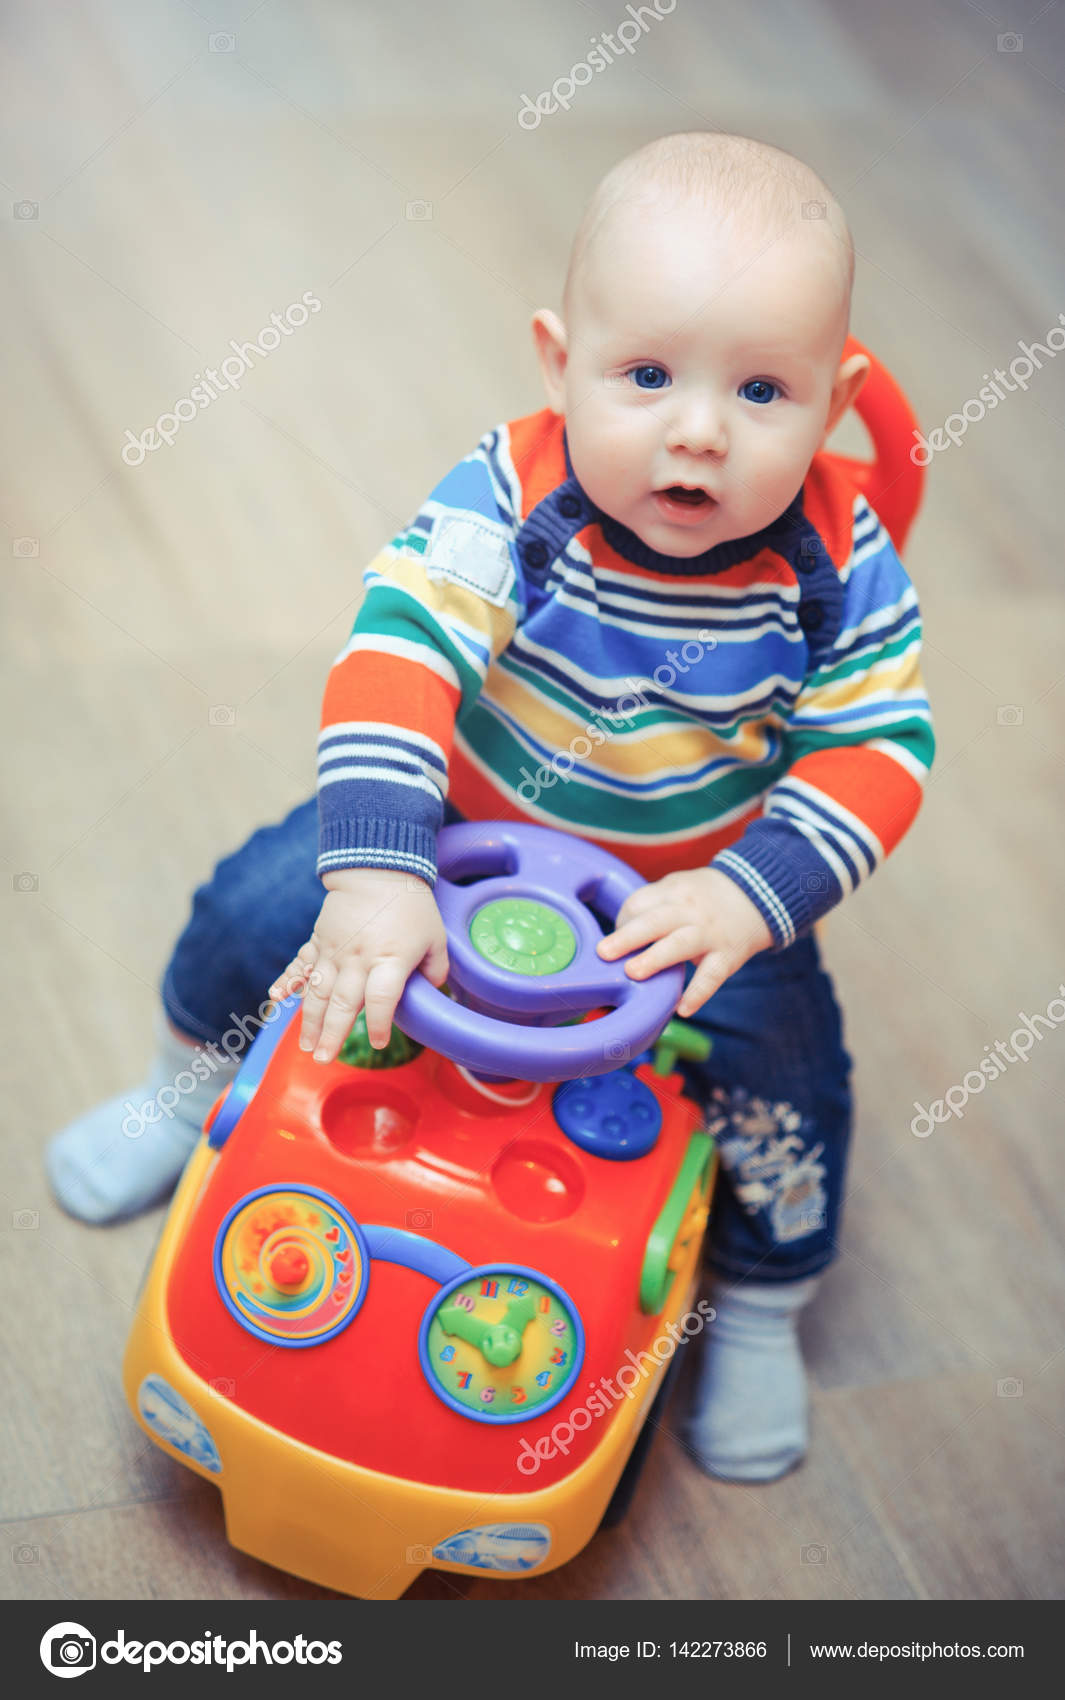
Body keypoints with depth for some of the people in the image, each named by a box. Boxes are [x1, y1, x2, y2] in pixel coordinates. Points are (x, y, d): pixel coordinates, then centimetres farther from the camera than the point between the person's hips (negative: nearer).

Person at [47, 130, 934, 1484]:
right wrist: (377, 870, -51)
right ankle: (187, 1088, 30)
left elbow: (877, 753, -20)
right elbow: (395, 657, -39)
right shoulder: (509, 503, -30)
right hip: (463, 823, 0)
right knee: (259, 909, -7)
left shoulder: (837, 570, -24)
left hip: (695, 885, 0)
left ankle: (760, 1306, 14)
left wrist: (751, 898, -35)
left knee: (785, 1054, -16)